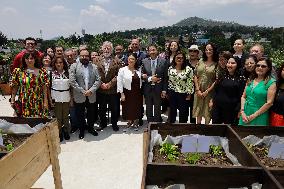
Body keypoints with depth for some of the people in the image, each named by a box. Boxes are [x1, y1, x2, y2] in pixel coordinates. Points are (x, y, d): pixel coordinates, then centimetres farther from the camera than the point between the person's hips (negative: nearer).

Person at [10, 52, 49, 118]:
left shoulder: (42, 72, 1)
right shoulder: (18, 71, 4)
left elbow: (45, 88, 0)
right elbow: (15, 87, 9)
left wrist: (45, 102, -2)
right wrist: (12, 99, 5)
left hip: (38, 104, -1)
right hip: (23, 104, 1)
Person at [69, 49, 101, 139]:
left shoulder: (94, 67, 6)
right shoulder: (74, 66, -2)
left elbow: (98, 80, 0)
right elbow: (72, 81, -10)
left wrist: (91, 90, -13)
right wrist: (82, 91, -15)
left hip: (91, 96, 2)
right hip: (79, 96, -2)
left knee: (91, 114, 15)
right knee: (80, 115, 10)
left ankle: (90, 128, 34)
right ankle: (81, 130, 29)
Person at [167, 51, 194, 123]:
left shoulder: (188, 69, -7)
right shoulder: (170, 68, 4)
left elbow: (190, 82, -7)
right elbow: (169, 81, 10)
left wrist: (189, 94, -8)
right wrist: (167, 92, 9)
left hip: (183, 94, -2)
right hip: (172, 94, 3)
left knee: (183, 113, 6)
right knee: (172, 111, 13)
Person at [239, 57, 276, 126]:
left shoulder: (271, 83, -7)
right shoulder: (250, 80, 8)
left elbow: (269, 103, -13)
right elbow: (243, 97, 8)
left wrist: (254, 116, -13)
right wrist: (242, 112, -4)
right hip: (245, 115, 4)